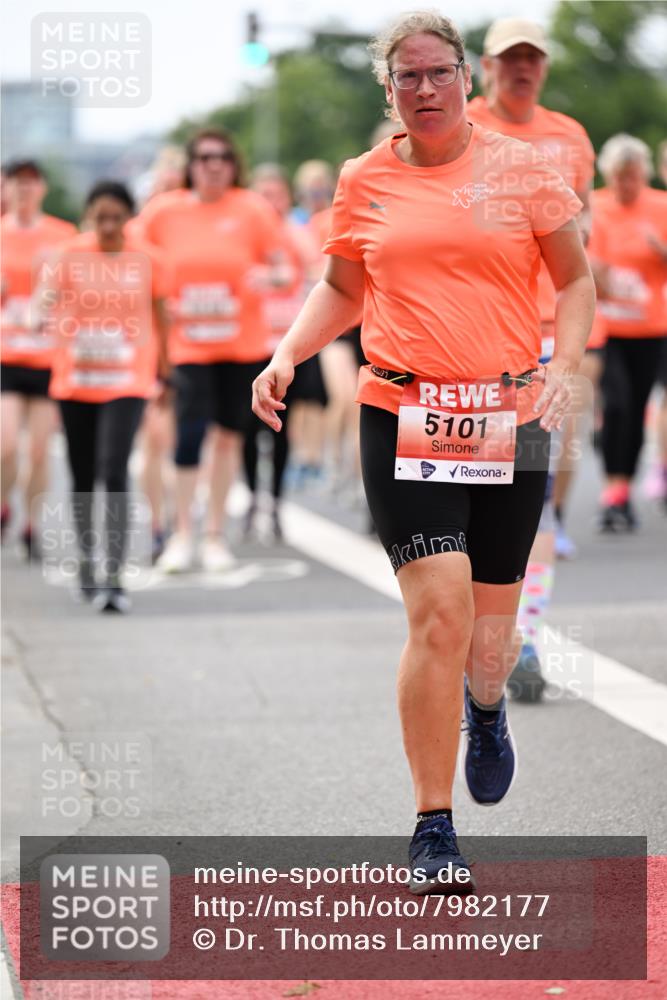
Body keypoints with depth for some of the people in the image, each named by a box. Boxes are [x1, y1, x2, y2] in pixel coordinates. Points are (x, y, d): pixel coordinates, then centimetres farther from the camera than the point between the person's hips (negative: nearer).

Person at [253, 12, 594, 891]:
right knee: (439, 615, -14)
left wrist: (561, 369, -4)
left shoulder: (520, 168, 4)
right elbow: (341, 289, 21)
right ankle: (433, 830, -2)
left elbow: (575, 279, 11)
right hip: (402, 419, 0)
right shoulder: (365, 182, 7)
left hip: (508, 419, 0)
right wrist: (287, 356, 4)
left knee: (488, 637, 6)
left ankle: (486, 708, 46)